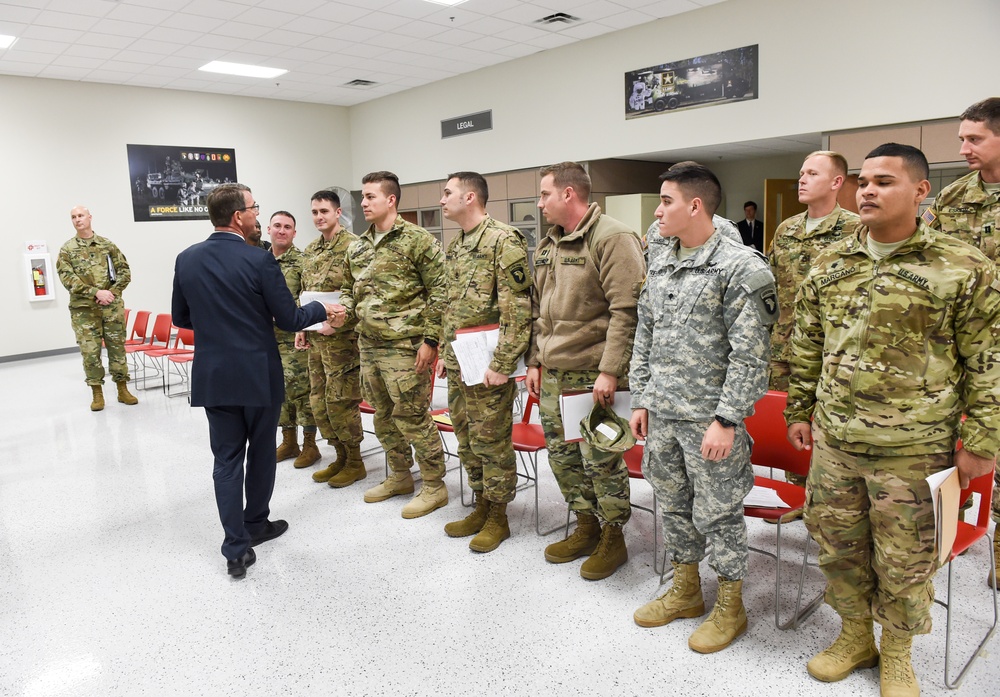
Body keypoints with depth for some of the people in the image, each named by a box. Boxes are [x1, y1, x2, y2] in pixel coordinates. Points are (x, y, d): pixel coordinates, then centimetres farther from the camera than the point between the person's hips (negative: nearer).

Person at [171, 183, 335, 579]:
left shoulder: (186, 260, 1)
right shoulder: (259, 260, -14)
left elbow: (181, 318, 10)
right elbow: (289, 320, -11)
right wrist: (322, 309, 7)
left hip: (212, 376, 4)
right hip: (258, 375, -4)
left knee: (226, 460, 8)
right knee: (260, 453, 16)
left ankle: (237, 549, 8)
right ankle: (255, 524, 33)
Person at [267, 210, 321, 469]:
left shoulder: (302, 261, -6)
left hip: (294, 337, -6)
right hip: (268, 337, 6)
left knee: (301, 389, -4)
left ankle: (309, 445, 7)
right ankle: (289, 441, 24)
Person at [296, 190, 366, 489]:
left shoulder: (352, 245, -10)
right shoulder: (310, 250, 14)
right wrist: (301, 327, 13)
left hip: (342, 337, -8)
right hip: (316, 337, 8)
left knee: (340, 401, -2)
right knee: (318, 400, 12)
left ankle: (355, 462, 14)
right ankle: (341, 456, 26)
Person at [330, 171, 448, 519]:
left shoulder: (418, 240, -9)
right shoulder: (357, 247, 12)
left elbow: (439, 292, -10)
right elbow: (349, 289, 22)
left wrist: (430, 339, -15)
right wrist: (343, 310, -1)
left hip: (404, 346, -7)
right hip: (368, 345, 8)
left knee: (412, 416, -3)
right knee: (383, 415, 16)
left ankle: (434, 487, 12)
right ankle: (399, 477, 33)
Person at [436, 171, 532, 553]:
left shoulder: (504, 240, -13)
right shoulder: (455, 246, 15)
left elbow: (518, 309, -19)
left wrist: (502, 364, -20)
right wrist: (444, 352, 18)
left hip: (488, 364, -9)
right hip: (457, 364, 9)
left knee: (491, 441, 2)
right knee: (467, 439, 16)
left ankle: (498, 518, 18)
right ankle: (481, 507, 31)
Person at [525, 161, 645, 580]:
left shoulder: (612, 238, -12)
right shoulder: (547, 244, 14)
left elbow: (626, 310, -18)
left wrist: (610, 371, -21)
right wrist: (534, 362, 15)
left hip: (594, 375, -8)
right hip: (553, 374, 8)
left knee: (600, 460, 1)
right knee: (562, 456, 14)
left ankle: (613, 539, 20)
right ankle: (585, 529, 32)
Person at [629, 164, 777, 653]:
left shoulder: (741, 267, -14)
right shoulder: (660, 266, 9)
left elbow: (750, 354, -16)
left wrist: (726, 420, -18)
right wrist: (640, 400, 11)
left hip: (709, 419, -7)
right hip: (661, 414, 7)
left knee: (717, 513, 6)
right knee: (672, 504, 18)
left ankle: (730, 607, 27)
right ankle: (685, 590, 38)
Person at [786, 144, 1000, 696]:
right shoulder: (829, 264, 5)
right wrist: (799, 411, 12)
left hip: (914, 451, -4)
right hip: (832, 442, 4)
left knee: (904, 559, 11)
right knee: (837, 544, 16)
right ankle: (854, 636, 40)